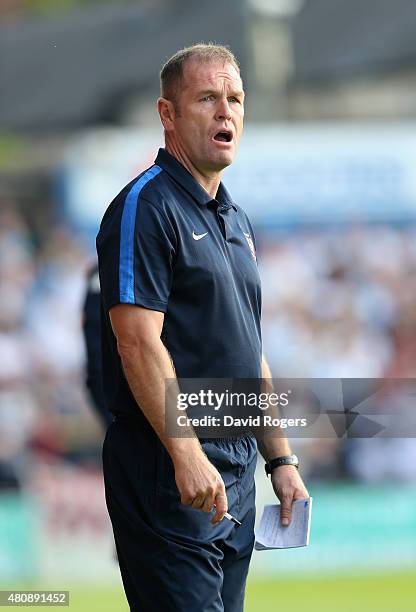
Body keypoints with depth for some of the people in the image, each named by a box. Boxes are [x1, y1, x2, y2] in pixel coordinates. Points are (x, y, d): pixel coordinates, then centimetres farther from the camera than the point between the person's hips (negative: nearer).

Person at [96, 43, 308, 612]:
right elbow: (138, 341, -18)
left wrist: (281, 459, 19)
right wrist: (186, 455, -24)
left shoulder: (235, 219, 19)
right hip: (168, 469, -9)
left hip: (237, 474, 9)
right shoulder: (146, 207, -10)